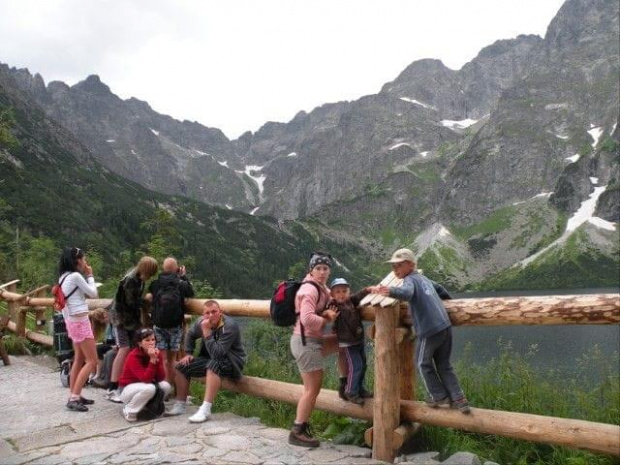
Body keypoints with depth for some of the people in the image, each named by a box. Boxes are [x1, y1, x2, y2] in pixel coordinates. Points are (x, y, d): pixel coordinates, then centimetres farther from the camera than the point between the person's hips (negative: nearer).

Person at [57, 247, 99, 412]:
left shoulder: (64, 276, 11)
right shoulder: (75, 276, -16)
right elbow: (93, 294, -6)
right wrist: (90, 275, 0)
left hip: (73, 320, 10)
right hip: (80, 321, -10)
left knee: (79, 360, 15)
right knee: (92, 361, -6)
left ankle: (74, 396, 18)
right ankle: (73, 398, -8)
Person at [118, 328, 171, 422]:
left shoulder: (157, 353, -8)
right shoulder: (133, 357, -25)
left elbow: (161, 378, -15)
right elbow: (146, 379, -32)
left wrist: (156, 359, -26)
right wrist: (152, 360, -35)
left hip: (145, 385, 6)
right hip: (127, 389, -6)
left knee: (166, 386, -19)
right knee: (149, 388, -35)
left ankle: (149, 404, 7)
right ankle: (129, 411, -11)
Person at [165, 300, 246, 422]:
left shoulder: (229, 326, -26)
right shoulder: (201, 323, -6)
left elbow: (217, 354, -33)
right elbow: (190, 335, 18)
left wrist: (207, 332, -33)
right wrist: (188, 354, 7)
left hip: (231, 362, -7)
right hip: (210, 360, 8)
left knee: (214, 365, -38)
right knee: (182, 366, -1)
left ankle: (206, 409, -39)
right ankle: (180, 406, 12)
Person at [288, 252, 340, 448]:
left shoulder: (321, 288, 11)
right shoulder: (309, 290, -18)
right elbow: (307, 319, -30)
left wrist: (328, 312, -9)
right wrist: (326, 320, -14)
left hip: (313, 340, 9)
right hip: (306, 342, -9)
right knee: (313, 388, -3)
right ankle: (297, 432, 7)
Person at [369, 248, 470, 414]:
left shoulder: (410, 280, -7)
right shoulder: (424, 278, 18)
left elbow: (407, 292, -32)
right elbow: (439, 288, 36)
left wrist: (390, 291, -53)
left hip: (429, 329, -8)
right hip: (445, 326, 8)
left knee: (423, 364, 15)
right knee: (444, 365, 20)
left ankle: (439, 396, 23)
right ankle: (458, 399, 16)